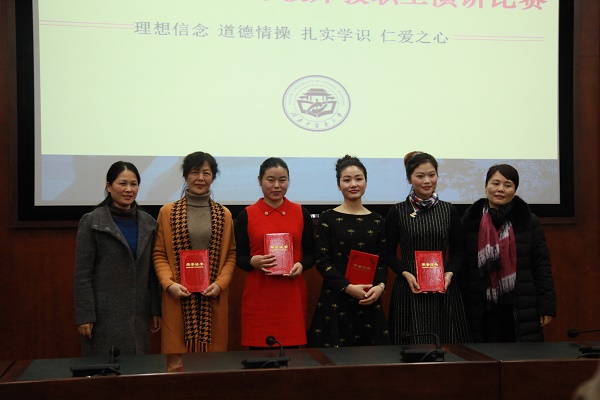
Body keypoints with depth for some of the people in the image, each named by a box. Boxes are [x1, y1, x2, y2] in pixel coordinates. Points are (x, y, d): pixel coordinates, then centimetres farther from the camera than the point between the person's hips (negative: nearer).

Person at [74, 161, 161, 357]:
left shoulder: (147, 222, 9)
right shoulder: (92, 221, -5)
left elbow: (151, 271, 11)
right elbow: (82, 274, -7)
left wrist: (156, 310, 8)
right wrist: (84, 316, -12)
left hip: (138, 315, 4)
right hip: (105, 314, -4)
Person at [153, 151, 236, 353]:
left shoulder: (224, 214, 9)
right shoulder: (167, 212, 5)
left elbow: (231, 254, 9)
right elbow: (159, 254, 5)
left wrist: (221, 283, -6)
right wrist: (169, 284, -9)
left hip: (213, 298, 1)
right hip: (179, 298, -1)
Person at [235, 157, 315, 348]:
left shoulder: (301, 213, 8)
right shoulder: (246, 215, 3)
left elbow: (311, 254, 10)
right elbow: (239, 258, 4)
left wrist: (301, 265, -10)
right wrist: (254, 261, -16)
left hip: (292, 295, 1)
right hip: (258, 296, -1)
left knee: (292, 350, -1)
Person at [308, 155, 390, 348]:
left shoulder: (377, 220, 10)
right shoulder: (328, 218, 0)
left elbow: (382, 261, 11)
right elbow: (322, 260, -5)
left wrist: (380, 286, -9)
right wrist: (348, 287, -14)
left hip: (369, 300, 3)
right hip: (335, 298, -3)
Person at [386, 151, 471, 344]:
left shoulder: (449, 211, 8)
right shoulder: (397, 212, 1)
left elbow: (457, 252, 12)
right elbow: (389, 253, 3)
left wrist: (450, 273, -6)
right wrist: (406, 274, -13)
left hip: (443, 289, 2)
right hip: (409, 289, -2)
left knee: (447, 344, 1)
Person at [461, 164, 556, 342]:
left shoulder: (529, 221, 2)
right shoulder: (471, 220, 4)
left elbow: (542, 266, 2)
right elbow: (461, 264, 6)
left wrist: (547, 306, -2)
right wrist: (461, 305, 3)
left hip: (521, 311, 0)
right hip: (482, 311, 1)